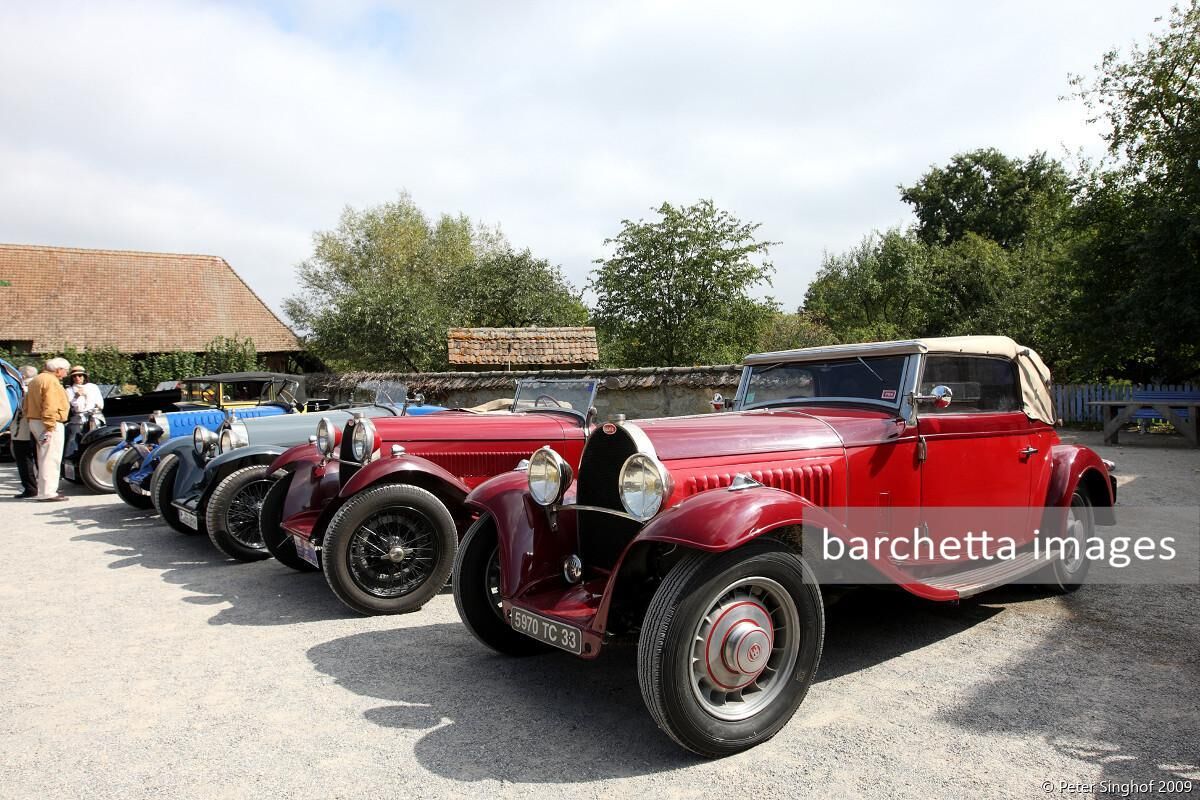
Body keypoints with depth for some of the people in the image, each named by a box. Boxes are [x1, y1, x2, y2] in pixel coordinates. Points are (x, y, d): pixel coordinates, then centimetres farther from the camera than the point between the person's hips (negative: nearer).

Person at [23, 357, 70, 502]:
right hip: (51, 424, -10)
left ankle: (44, 490, 24)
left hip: (34, 421, 10)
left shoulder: (36, 380, 19)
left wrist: (31, 421, 22)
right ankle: (48, 493, -10)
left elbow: (27, 403, 22)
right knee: (51, 459, -9)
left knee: (44, 457, 17)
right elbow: (50, 407, -22)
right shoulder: (51, 381, -14)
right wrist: (49, 427, -24)